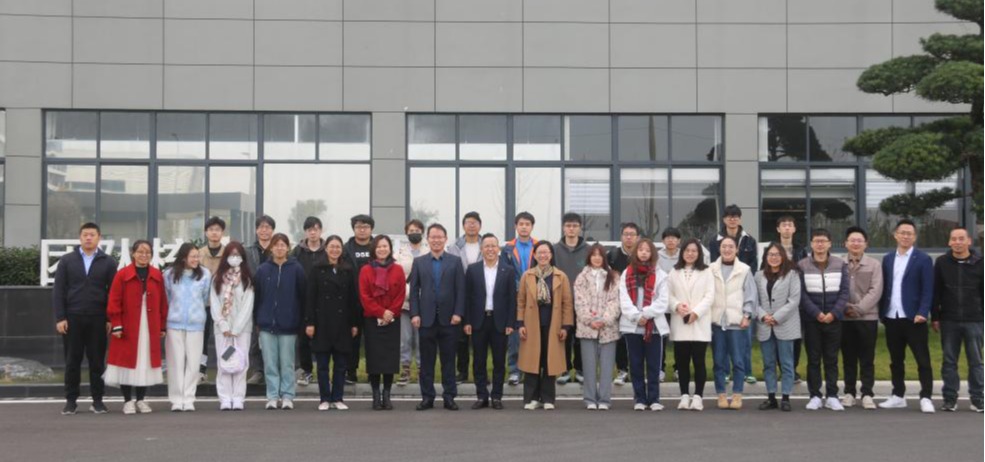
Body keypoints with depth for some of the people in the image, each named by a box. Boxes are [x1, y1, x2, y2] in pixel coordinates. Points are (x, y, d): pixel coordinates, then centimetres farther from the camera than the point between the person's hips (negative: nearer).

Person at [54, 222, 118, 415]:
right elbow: (58, 291, 4)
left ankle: (97, 400, 10)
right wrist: (60, 318, -4)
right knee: (72, 361, 4)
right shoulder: (67, 260, 7)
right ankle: (71, 400, 10)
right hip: (72, 318, 1)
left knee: (97, 360, 3)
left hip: (97, 319, -1)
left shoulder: (108, 262, 5)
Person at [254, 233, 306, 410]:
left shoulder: (296, 269, 0)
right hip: (267, 324, 2)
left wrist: (301, 322, -3)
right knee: (270, 363, 4)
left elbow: (303, 295, 0)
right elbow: (257, 297, 8)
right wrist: (258, 320, 3)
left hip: (288, 324, -2)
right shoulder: (263, 269, 5)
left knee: (287, 363, 3)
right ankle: (272, 396, 10)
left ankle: (287, 396, 10)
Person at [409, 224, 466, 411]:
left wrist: (458, 313, -8)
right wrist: (414, 314, -4)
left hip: (449, 319, -1)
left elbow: (460, 290, 1)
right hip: (426, 319, 1)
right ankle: (427, 397, 9)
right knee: (426, 360, 4)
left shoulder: (455, 261, 5)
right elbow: (414, 290, 5)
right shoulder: (419, 262, 8)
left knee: (448, 360, 4)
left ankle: (449, 397, 9)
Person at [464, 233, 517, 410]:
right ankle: (481, 396, 11)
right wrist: (467, 322, -3)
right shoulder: (472, 269, 3)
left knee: (499, 361, 4)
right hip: (478, 321, 1)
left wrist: (510, 323, -5)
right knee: (479, 361, 4)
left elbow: (512, 298, 1)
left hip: (499, 321, 0)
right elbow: (467, 296, 3)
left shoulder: (508, 271, 2)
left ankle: (497, 397, 12)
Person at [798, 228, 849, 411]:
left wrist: (833, 313, -12)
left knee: (831, 359, 5)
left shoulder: (840, 265, 4)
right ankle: (815, 396, 9)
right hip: (811, 319, -1)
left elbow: (845, 291, 0)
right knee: (813, 359, 4)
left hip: (834, 319, 1)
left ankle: (832, 396, 10)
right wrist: (817, 313, -14)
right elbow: (801, 293, -5)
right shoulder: (802, 266, 0)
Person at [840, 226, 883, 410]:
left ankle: (867, 394, 5)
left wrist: (859, 308, -13)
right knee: (848, 358, 7)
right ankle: (849, 393, 15)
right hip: (845, 318, 1)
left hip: (868, 317, -1)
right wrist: (845, 307, -12)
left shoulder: (874, 264, 4)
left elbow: (875, 291, -4)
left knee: (867, 358, 1)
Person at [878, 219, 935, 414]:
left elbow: (927, 290, -7)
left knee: (922, 360, -2)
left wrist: (922, 313, -18)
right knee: (896, 360, 11)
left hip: (913, 318, -5)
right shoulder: (887, 259, 12)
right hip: (891, 318, 5)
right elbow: (884, 288, 13)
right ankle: (898, 396, 19)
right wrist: (881, 313, 6)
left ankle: (926, 398, 1)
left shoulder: (923, 259, -2)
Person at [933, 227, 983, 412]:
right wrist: (935, 317, 2)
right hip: (949, 321, 1)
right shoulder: (942, 262, 3)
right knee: (949, 361, 5)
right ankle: (950, 399, 12)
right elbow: (936, 292, 6)